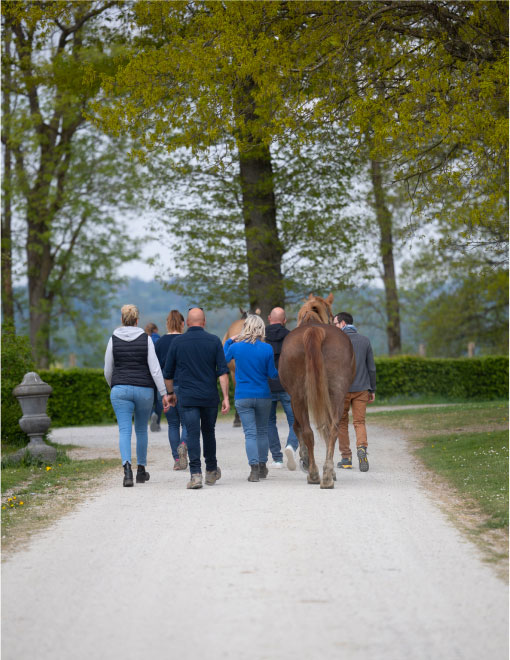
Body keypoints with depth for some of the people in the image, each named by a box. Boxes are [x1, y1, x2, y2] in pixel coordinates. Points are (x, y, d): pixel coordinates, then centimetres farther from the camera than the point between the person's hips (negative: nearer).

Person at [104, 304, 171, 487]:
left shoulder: (114, 340, 0)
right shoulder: (146, 339, -3)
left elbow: (108, 371, 5)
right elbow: (154, 368, -8)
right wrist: (164, 393, -4)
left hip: (121, 389, -1)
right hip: (144, 389, 1)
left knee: (124, 430, -5)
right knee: (141, 429, 17)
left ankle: (127, 467, -27)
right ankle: (141, 470, 26)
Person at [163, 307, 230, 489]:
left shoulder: (177, 342, 1)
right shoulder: (214, 341, 0)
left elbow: (168, 373, 8)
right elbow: (223, 371, -6)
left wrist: (170, 393, 22)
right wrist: (225, 397, -5)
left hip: (188, 397, -1)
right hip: (210, 397, 1)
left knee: (193, 435, -4)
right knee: (208, 433, 17)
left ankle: (196, 474, -16)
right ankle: (211, 471, 29)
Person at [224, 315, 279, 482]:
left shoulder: (236, 347, -7)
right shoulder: (267, 349, -8)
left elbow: (223, 360, 13)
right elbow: (272, 373, -2)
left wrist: (229, 341, 21)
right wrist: (280, 373, 19)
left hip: (243, 397, -1)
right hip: (263, 396, 1)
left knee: (250, 433, -1)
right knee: (262, 431, 16)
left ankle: (254, 468, -12)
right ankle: (262, 467, 24)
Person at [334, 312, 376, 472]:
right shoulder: (365, 340, 6)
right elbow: (371, 367, 7)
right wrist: (372, 389, 14)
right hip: (361, 389, 3)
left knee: (342, 423, 10)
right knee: (359, 422, 4)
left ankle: (346, 458, 11)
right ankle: (362, 448, -23)